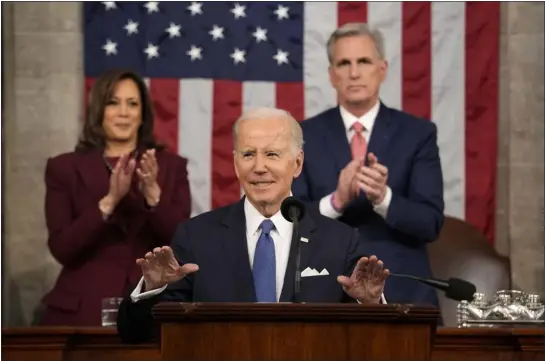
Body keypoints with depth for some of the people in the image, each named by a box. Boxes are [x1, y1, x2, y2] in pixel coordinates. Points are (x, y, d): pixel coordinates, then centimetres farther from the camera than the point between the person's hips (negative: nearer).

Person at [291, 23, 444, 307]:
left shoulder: (418, 133, 1)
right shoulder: (304, 136, 3)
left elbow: (431, 223, -7)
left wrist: (383, 197, -25)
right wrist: (336, 200, -21)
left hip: (402, 294, 0)